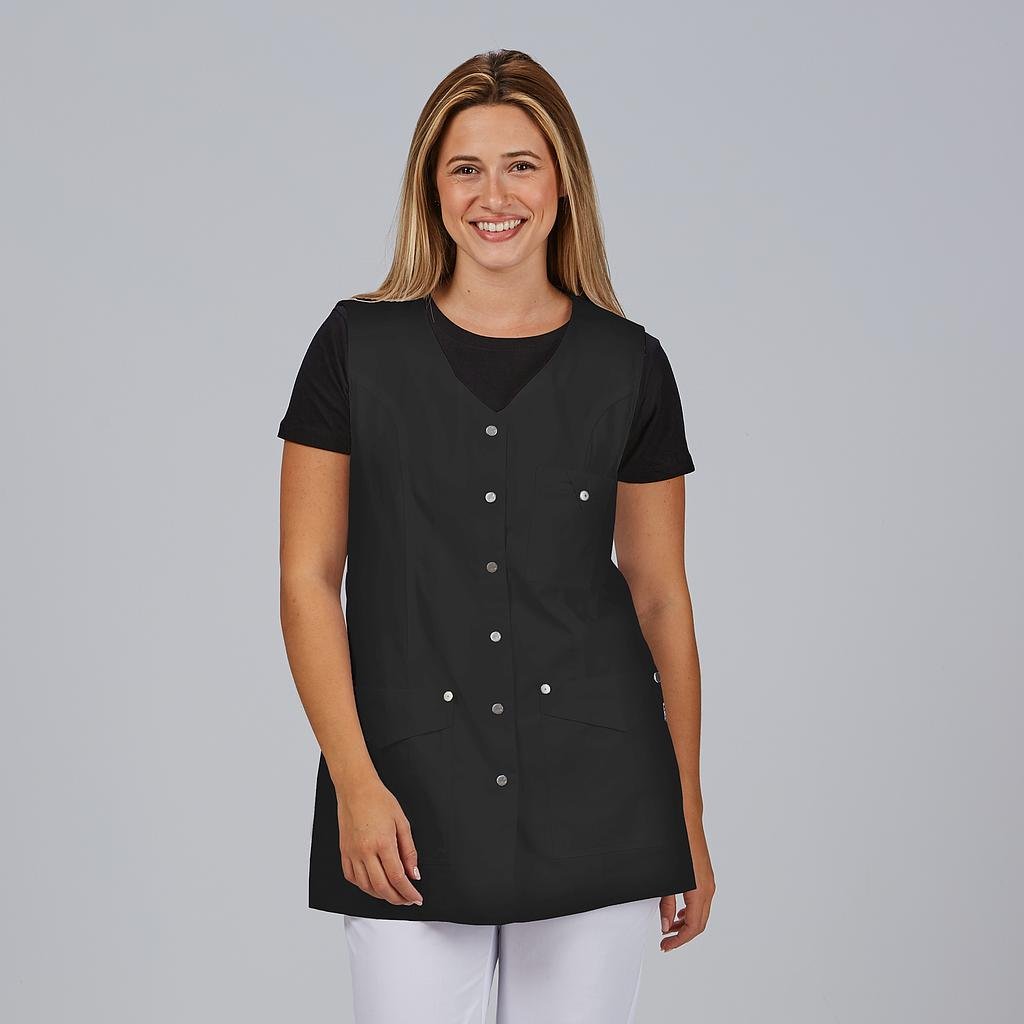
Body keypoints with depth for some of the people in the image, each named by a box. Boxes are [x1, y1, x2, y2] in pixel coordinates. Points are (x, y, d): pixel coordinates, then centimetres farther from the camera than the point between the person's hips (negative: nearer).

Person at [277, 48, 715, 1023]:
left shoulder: (629, 366, 2)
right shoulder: (357, 346, 0)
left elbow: (660, 596, 7)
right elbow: (308, 580, -1)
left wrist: (689, 817, 8)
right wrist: (355, 782, -11)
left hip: (594, 794, 1)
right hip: (412, 802, -1)